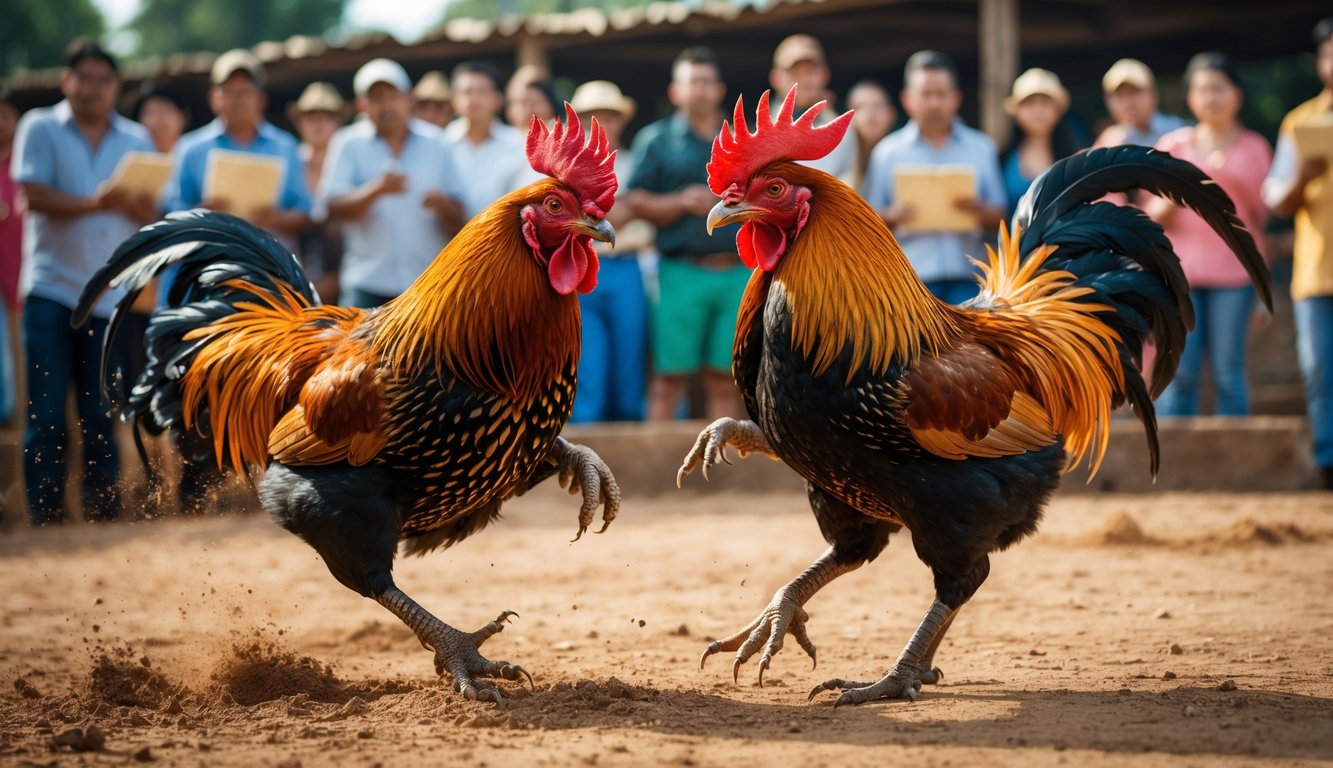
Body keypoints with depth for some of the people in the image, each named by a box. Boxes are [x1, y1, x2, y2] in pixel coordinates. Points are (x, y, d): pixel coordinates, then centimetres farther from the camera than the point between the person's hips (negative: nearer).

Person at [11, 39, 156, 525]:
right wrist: (93, 204, -20)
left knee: (101, 416, 3)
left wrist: (130, 203, -15)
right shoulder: (40, 128, 6)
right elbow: (33, 196, -7)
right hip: (50, 289, -2)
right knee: (46, 416, -5)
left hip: (110, 296, 2)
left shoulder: (136, 139, 14)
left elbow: (151, 214, 7)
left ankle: (104, 515, 8)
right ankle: (45, 519, -2)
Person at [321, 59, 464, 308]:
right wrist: (377, 189, -24)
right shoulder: (349, 145, 6)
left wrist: (443, 206, -14)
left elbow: (457, 223, 9)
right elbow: (334, 208, -7)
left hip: (426, 286, 2)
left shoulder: (436, 148, 11)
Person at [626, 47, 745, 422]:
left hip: (737, 274, 3)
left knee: (725, 378, 4)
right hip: (682, 273, -3)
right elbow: (635, 202, 0)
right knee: (670, 376, -6)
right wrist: (681, 203, -14)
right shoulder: (656, 139, 7)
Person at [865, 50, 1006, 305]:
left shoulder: (981, 148, 12)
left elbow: (997, 217, 10)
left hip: (966, 274, 1)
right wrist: (892, 216, -14)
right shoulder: (888, 152, 8)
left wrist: (980, 210, -11)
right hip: (912, 275, -1)